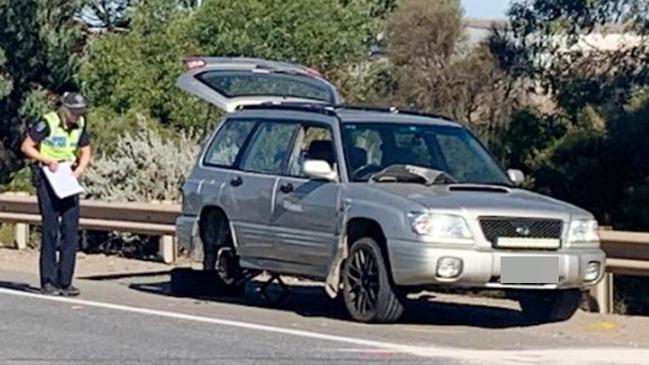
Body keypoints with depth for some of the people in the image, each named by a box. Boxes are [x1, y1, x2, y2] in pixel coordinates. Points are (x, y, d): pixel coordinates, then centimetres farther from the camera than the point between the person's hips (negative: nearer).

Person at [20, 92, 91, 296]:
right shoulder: (48, 123, -13)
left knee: (71, 229, 0)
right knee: (50, 229, -7)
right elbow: (26, 147, -10)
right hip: (47, 178, -6)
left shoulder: (80, 125, 4)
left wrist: (80, 168, -5)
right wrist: (48, 160, -20)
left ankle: (64, 282, 4)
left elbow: (85, 151, 15)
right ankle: (48, 282, -2)